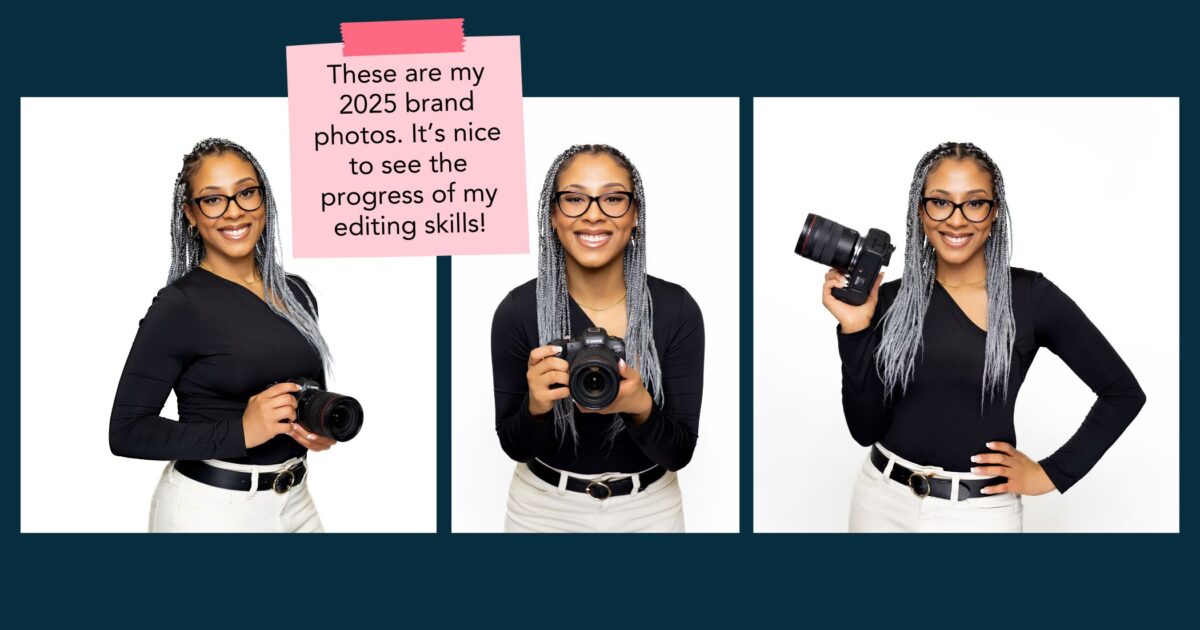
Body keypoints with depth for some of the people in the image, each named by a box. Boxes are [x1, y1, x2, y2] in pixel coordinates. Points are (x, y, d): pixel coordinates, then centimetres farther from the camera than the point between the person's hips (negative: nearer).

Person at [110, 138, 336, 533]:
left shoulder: (296, 293, 4)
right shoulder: (178, 305, -13)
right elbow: (127, 431, -14)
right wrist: (241, 432, -23)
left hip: (295, 500, 5)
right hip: (209, 509, -5)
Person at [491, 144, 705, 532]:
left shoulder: (677, 309, -15)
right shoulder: (518, 309, -15)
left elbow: (680, 452, -13)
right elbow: (514, 446, -9)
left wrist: (640, 406, -32)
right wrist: (535, 406, -29)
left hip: (647, 510, 1)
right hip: (543, 508, 0)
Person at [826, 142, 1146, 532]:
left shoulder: (1031, 296, -7)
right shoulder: (891, 300, -1)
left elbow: (1123, 392, -1)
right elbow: (866, 429, -5)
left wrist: (1052, 474, -4)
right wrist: (856, 329, -12)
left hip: (979, 511, -2)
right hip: (882, 500, 2)